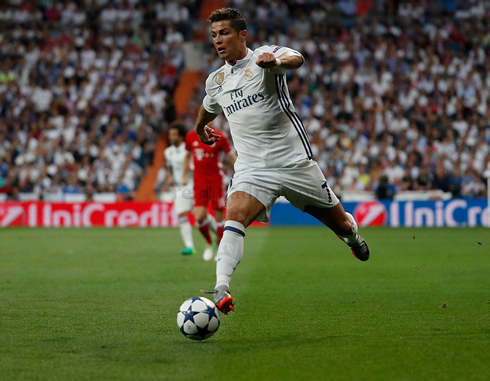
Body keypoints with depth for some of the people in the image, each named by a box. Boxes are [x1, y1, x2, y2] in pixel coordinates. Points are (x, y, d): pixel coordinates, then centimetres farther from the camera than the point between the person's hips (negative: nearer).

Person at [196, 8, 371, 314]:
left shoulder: (264, 56, -5)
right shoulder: (215, 81, 12)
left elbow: (296, 59, -30)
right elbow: (208, 109, 37)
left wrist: (276, 62, -52)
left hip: (294, 161, -3)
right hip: (251, 168, 3)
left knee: (341, 225, 10)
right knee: (234, 217, -26)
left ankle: (351, 231, 47)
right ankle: (221, 290, -38)